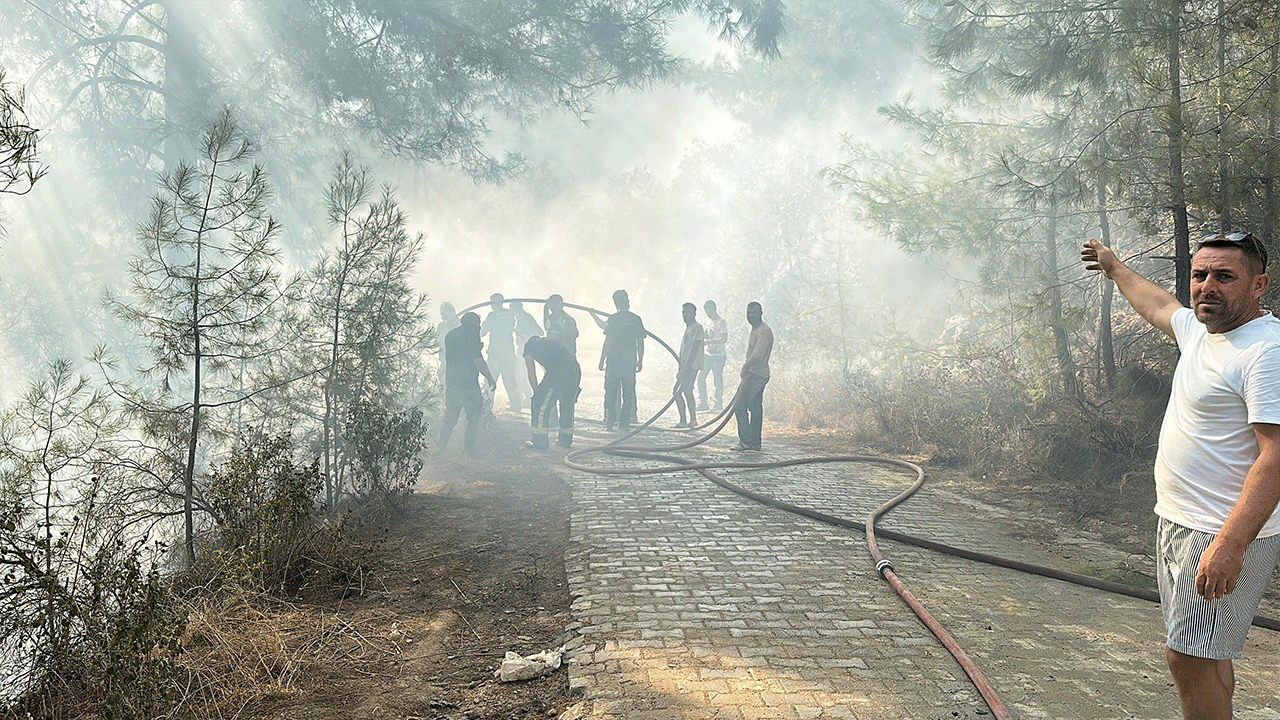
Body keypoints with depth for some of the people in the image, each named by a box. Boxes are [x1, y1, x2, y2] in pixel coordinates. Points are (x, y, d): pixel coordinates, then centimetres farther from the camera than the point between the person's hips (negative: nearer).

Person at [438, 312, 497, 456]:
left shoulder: (450, 335, 14)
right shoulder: (471, 333, -8)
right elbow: (478, 361, -13)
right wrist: (490, 378, -5)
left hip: (451, 382, 7)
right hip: (468, 383, -7)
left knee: (450, 418, 12)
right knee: (473, 418, 4)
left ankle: (441, 448, 9)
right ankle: (469, 450, 3)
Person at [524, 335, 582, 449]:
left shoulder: (529, 346, 23)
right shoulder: (554, 342, 38)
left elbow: (531, 374, 18)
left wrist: (537, 391, 29)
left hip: (557, 373, -6)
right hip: (575, 370, 6)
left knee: (540, 405, 8)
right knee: (567, 405, 24)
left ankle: (539, 442, 12)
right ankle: (566, 440, 34)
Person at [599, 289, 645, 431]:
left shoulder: (613, 319, -7)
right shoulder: (636, 319, 5)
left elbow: (608, 341, -9)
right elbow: (640, 342, 7)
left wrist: (602, 360, -3)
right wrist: (640, 361, 16)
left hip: (614, 361, -3)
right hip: (630, 361, 3)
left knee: (611, 391, 3)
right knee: (628, 392, 8)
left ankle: (610, 422, 0)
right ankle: (625, 422, 6)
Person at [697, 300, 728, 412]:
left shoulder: (722, 322, -12)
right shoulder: (708, 320, 12)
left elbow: (724, 339, -21)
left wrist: (708, 342, -25)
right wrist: (702, 331, 3)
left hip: (718, 356, -7)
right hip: (708, 355, 7)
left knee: (718, 381, -1)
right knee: (701, 377, 3)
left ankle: (719, 404, 12)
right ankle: (702, 403, 10)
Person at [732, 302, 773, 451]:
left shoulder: (764, 331, -15)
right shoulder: (754, 330, 18)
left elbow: (757, 355, -24)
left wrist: (746, 368, -24)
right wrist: (746, 368, 15)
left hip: (756, 375, -10)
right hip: (753, 375, 10)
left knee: (740, 406, -12)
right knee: (755, 408, 11)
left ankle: (745, 440, -10)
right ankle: (755, 442, 15)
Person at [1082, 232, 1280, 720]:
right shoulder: (1200, 327, 9)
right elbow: (1156, 303, 32)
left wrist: (1231, 544, -32)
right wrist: (1114, 267, 48)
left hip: (1226, 535, -9)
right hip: (1178, 523, 9)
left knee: (1190, 656, -7)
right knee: (1200, 656, 17)